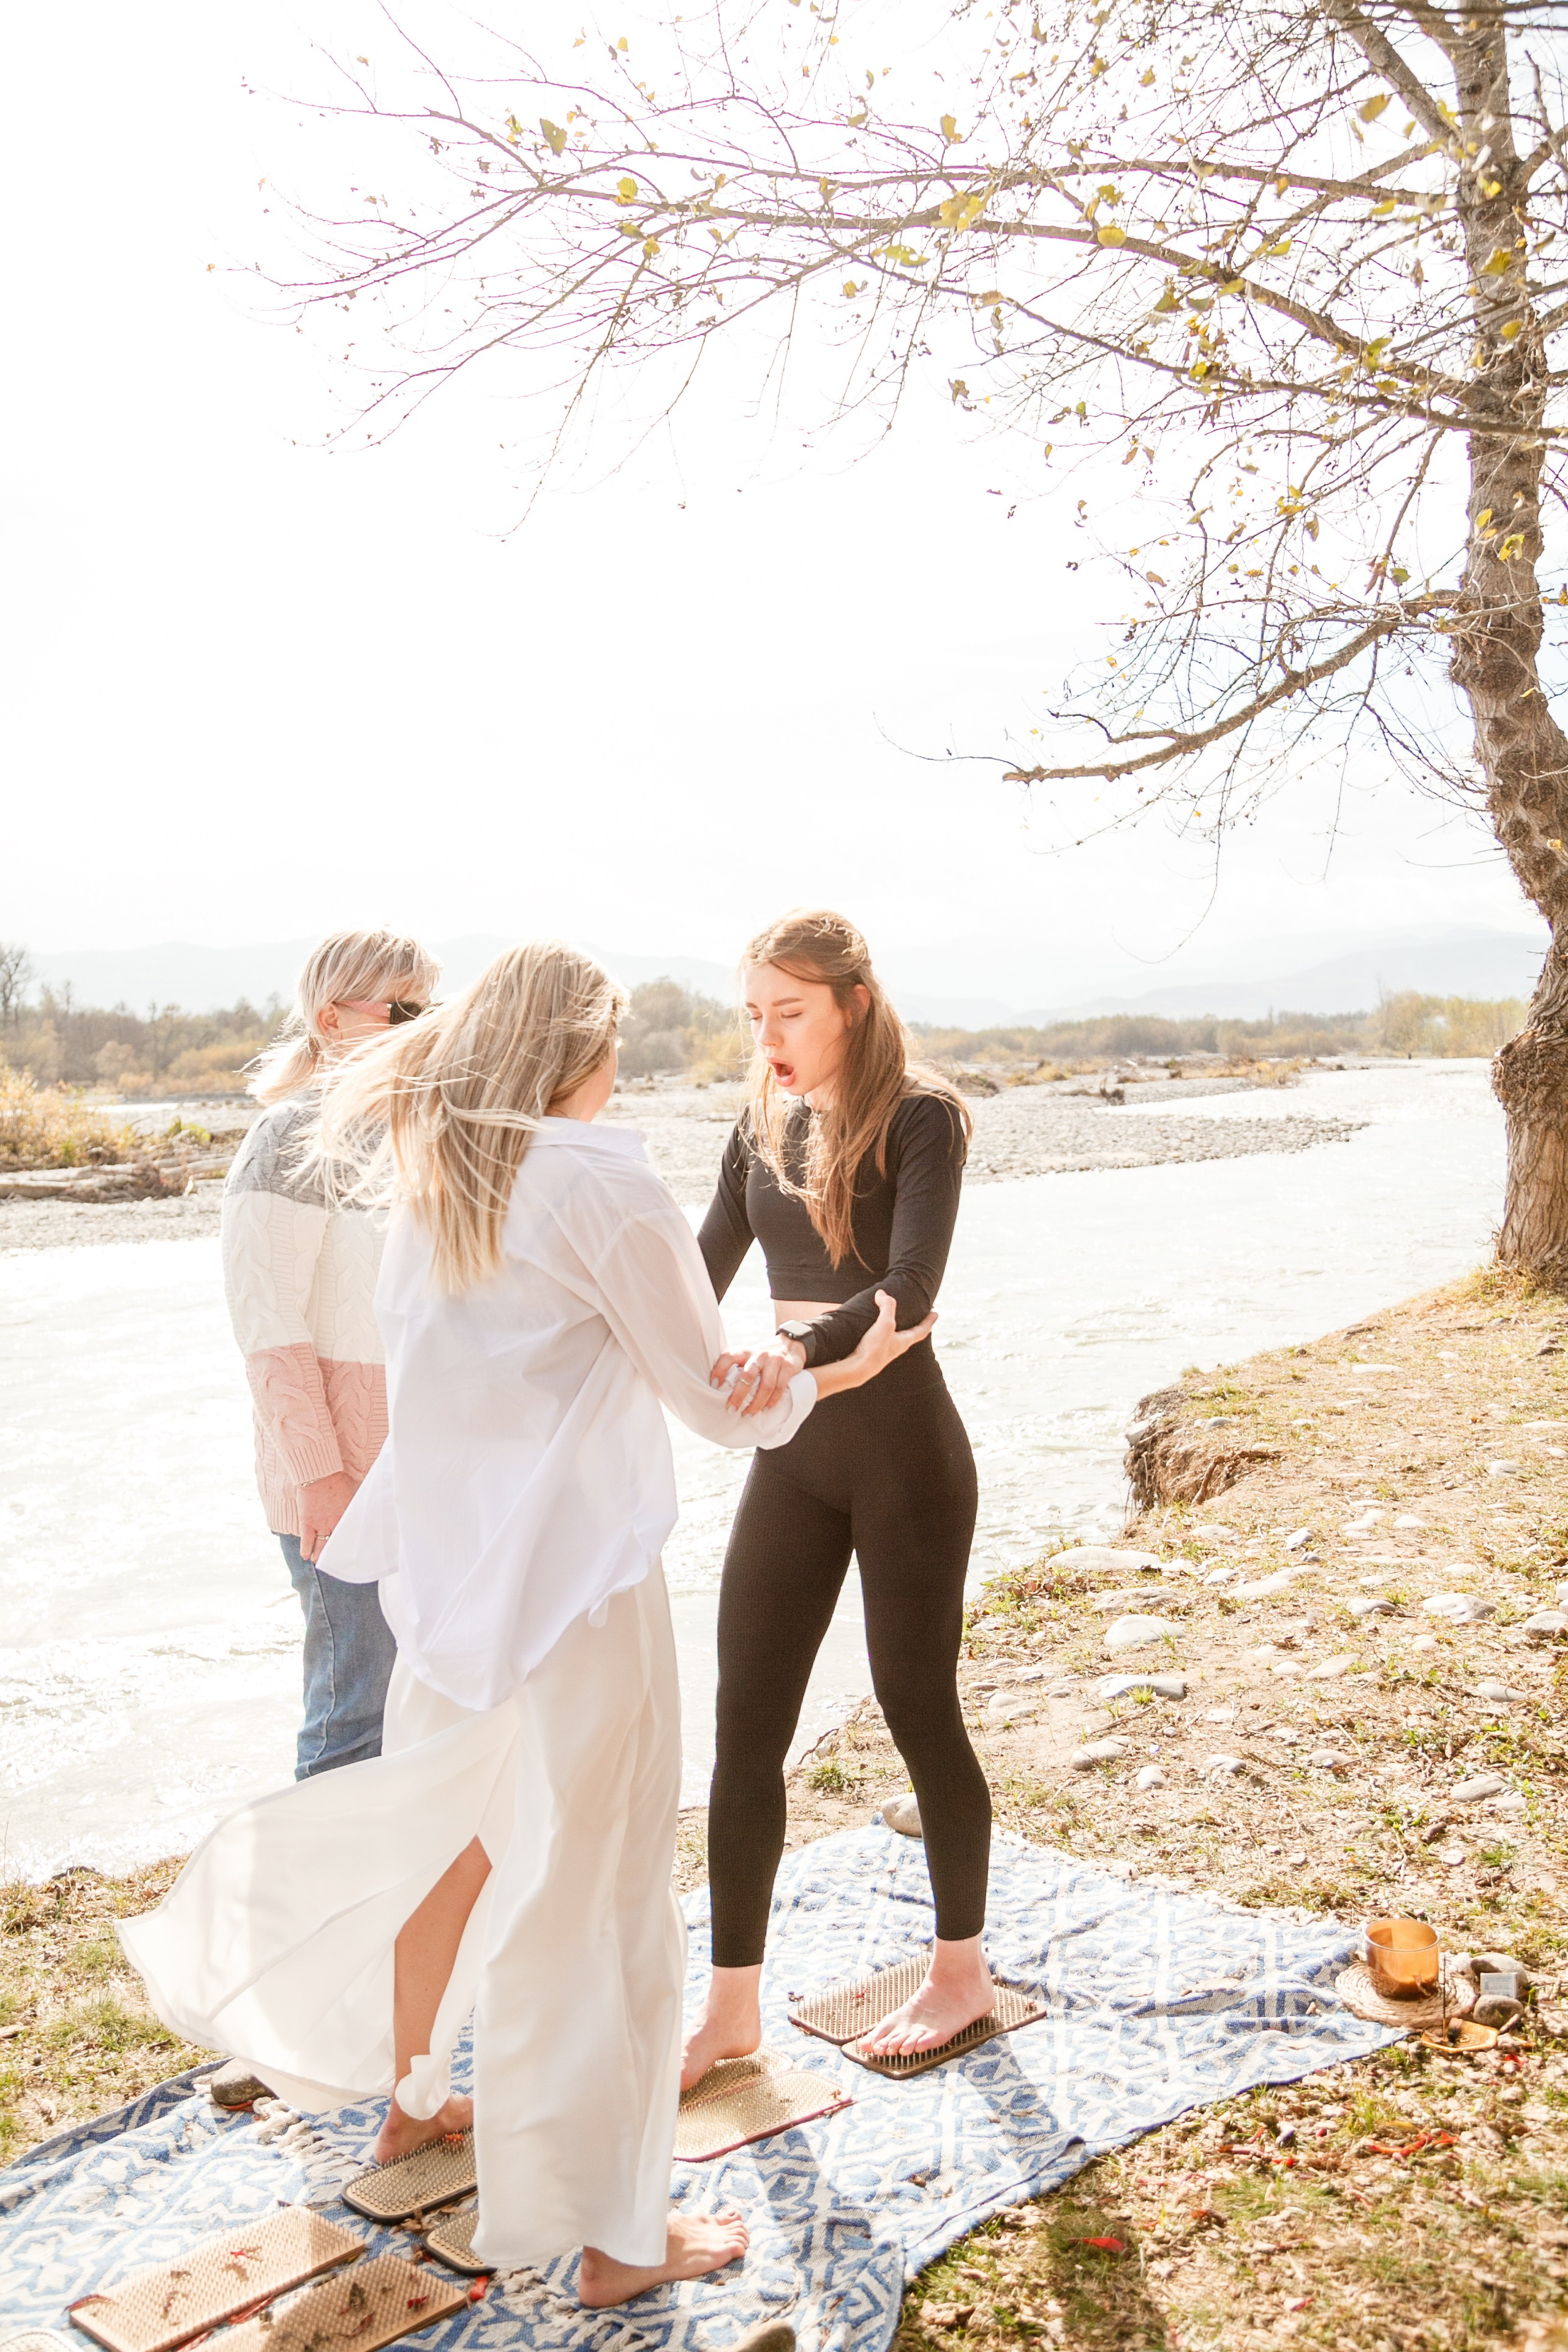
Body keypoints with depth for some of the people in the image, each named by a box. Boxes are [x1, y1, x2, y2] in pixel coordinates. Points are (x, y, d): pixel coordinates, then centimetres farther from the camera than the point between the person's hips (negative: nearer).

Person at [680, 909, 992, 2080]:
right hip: (790, 1451, 6)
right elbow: (704, 1277, 9)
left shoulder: (920, 1116, -11)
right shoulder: (764, 1127, 8)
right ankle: (732, 2009, 16)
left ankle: (962, 1972, 30)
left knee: (919, 1709, 8)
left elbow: (907, 1290, -24)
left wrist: (798, 1347, -41)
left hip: (902, 1446, -6)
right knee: (746, 1728, 4)